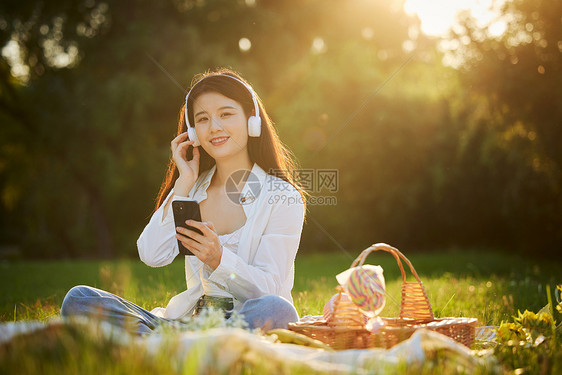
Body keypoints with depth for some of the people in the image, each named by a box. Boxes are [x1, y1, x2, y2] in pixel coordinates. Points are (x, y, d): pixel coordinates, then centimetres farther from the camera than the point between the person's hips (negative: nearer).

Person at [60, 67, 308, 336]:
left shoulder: (282, 196, 0)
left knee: (277, 310, -40)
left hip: (246, 323, -3)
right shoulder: (194, 190, 14)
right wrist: (184, 183, 0)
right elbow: (152, 256, -2)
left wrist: (218, 259, -25)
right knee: (78, 299, -13)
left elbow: (268, 288, -7)